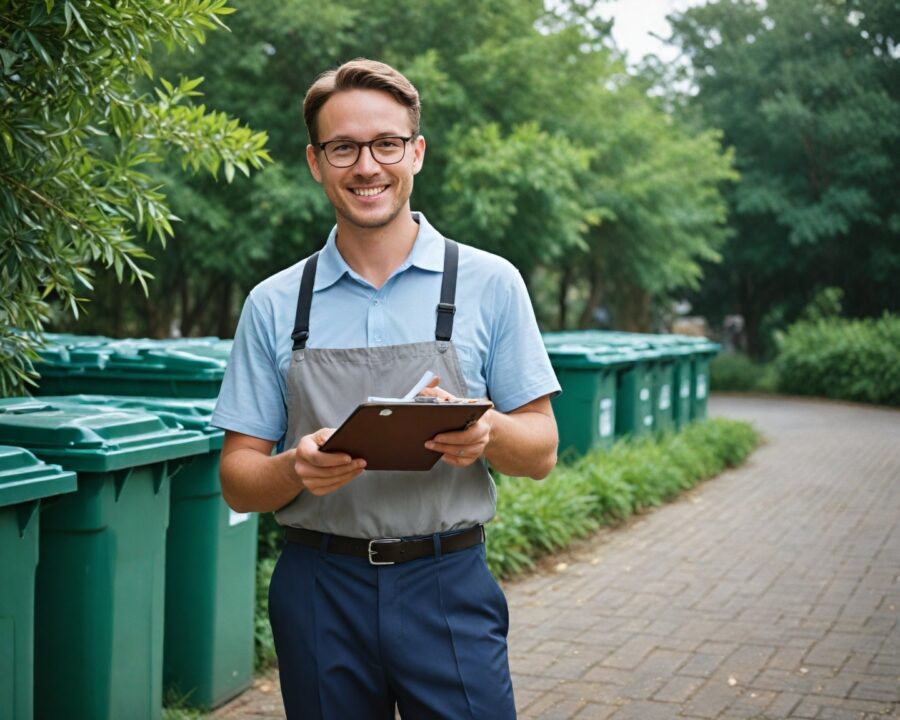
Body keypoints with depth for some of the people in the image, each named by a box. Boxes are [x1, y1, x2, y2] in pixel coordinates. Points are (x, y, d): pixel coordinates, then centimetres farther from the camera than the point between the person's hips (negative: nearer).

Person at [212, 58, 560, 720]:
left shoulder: (490, 284, 1)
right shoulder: (274, 305, 4)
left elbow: (541, 452, 3)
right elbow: (239, 481, 4)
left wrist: (486, 434, -19)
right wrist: (296, 468, -18)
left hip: (448, 588, -1)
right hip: (318, 590, 1)